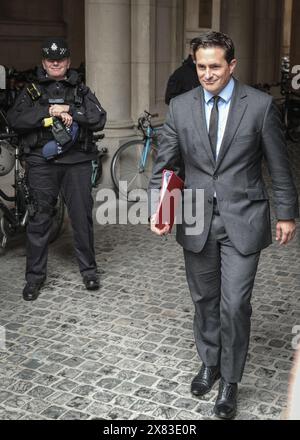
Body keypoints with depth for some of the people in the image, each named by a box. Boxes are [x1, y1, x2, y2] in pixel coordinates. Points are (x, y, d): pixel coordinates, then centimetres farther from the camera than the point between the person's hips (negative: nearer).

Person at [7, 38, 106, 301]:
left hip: (77, 162, 1)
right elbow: (15, 119, -4)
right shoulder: (32, 91, 11)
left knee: (82, 215, 3)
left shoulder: (81, 91, 13)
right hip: (42, 161, 0)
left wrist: (70, 110, -12)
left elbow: (99, 119, 0)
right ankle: (35, 275, 13)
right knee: (40, 218, 2)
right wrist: (49, 112, -12)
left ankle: (88, 269, 19)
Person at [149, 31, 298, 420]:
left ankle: (229, 381, 17)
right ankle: (209, 363, 38)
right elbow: (164, 166, 2)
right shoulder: (180, 107, 0)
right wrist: (158, 208, -13)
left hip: (242, 220, -3)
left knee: (234, 304, -4)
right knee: (204, 299, 16)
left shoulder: (260, 105, -6)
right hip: (197, 220, 3)